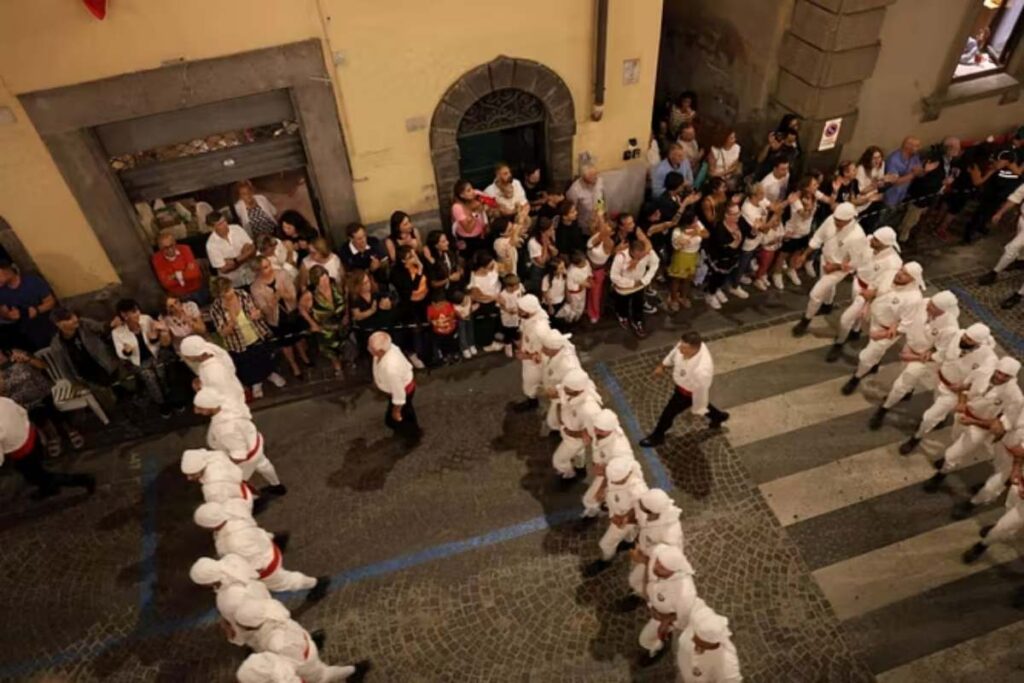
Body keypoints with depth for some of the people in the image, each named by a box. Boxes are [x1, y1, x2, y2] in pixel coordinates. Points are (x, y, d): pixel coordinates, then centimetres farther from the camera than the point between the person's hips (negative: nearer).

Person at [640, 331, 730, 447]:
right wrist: (662, 366, 12)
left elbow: (701, 391, -28)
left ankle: (657, 436, 45)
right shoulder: (686, 345, -29)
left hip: (689, 392, -7)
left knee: (669, 412, 15)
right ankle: (718, 416, 64)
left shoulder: (701, 371, -47)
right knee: (702, 403, 35)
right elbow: (674, 353, -4)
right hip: (681, 384, 7)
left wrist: (698, 409, -11)